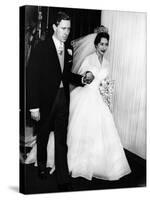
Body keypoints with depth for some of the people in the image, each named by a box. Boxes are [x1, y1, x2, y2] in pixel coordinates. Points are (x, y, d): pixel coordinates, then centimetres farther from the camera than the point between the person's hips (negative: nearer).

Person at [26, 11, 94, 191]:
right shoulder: (41, 49, -10)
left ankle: (63, 179, 12)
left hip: (62, 100, 3)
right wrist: (34, 106, -16)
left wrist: (82, 79, -5)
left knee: (62, 140, 4)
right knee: (43, 136, 17)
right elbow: (31, 78, -13)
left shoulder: (68, 51, 6)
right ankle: (42, 165, 43)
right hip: (45, 100, -3)